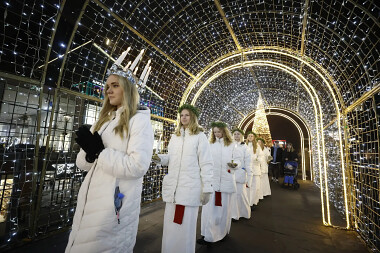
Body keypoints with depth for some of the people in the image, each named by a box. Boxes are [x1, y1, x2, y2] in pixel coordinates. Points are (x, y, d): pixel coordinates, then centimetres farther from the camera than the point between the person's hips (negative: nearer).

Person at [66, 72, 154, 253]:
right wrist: (90, 151, -11)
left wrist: (99, 151, -16)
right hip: (88, 200, 7)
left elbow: (138, 166, -21)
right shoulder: (103, 120, 12)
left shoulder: (139, 120, -10)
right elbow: (82, 163, 11)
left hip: (116, 203, -7)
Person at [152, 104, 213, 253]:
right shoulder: (175, 136, 14)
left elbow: (206, 164, -5)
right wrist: (160, 158, -5)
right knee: (170, 226, 13)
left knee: (186, 226, 7)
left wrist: (207, 188, -8)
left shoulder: (200, 136, -2)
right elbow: (170, 157, 16)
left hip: (190, 189, -4)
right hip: (172, 188, 5)